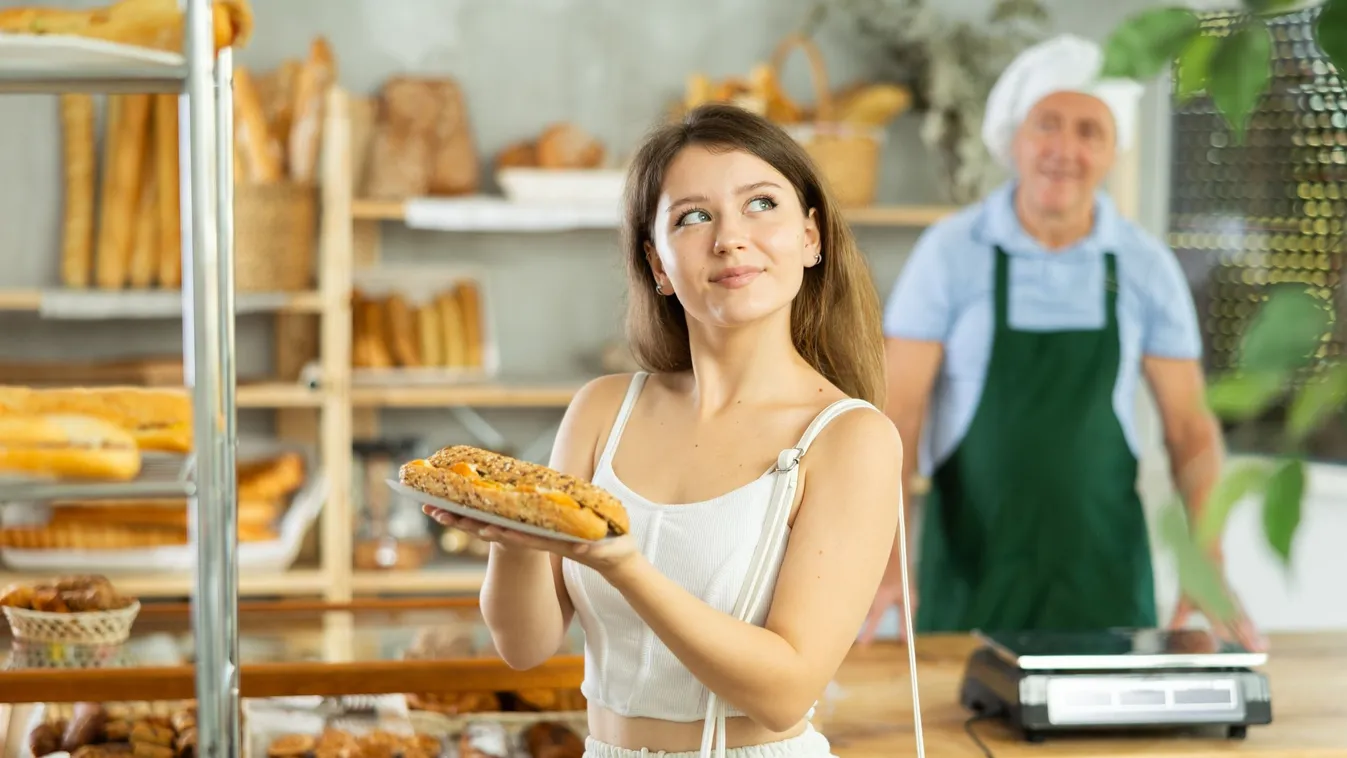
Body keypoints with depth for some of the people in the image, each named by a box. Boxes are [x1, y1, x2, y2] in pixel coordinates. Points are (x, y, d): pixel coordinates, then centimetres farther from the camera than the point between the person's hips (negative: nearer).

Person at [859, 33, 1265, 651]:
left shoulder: (1147, 266, 0)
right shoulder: (950, 252, -7)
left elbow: (1189, 427, 3)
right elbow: (896, 418, -10)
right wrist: (886, 562, -22)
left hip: (1105, 576, 2)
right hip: (971, 571, -2)